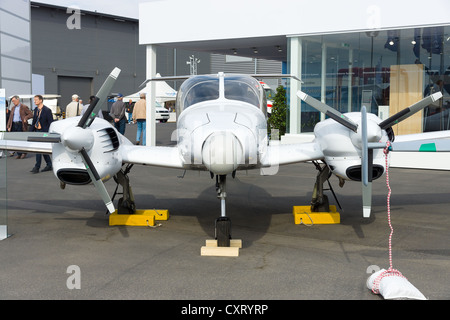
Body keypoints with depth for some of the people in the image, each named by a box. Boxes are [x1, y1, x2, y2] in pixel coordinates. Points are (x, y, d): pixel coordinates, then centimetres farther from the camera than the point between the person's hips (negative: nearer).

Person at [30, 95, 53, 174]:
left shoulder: (47, 110, -11)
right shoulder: (36, 110, 11)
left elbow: (51, 123, -12)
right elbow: (34, 122, 18)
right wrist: (30, 131, 12)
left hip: (44, 132, -8)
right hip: (37, 131, 8)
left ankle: (37, 167, -5)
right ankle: (49, 165, 22)